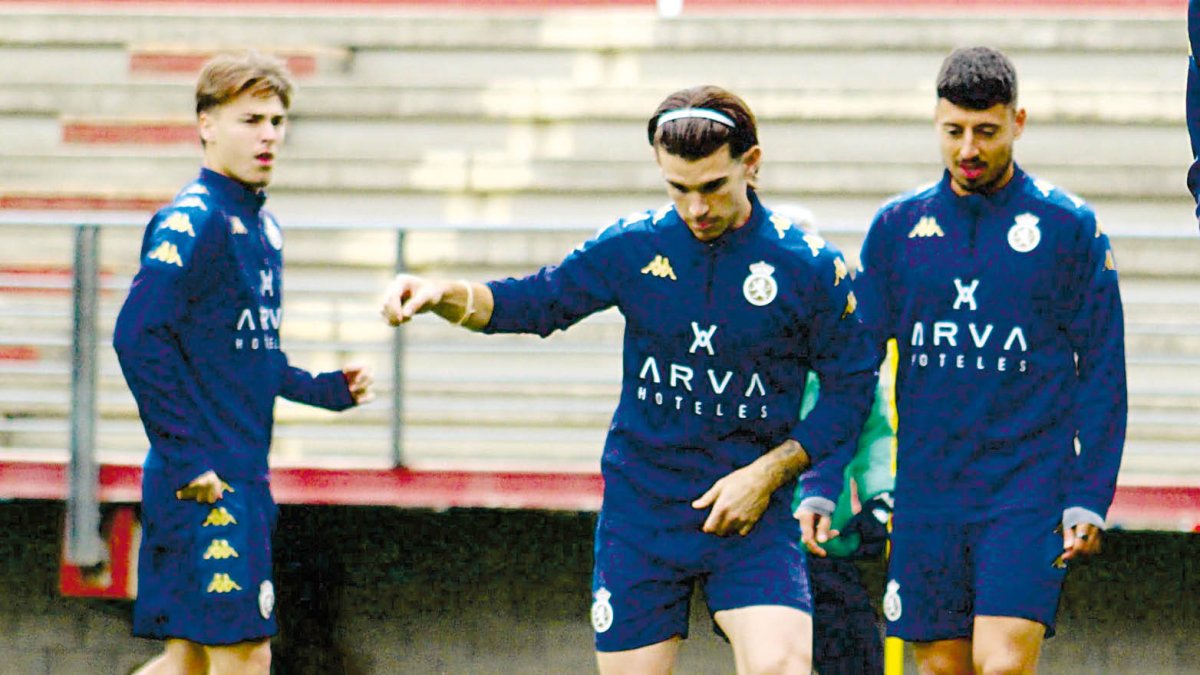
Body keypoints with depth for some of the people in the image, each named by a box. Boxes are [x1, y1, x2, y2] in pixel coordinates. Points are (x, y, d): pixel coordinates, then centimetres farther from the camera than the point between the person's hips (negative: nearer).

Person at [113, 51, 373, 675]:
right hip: (203, 482, -9)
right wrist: (186, 459, -20)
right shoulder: (192, 221, -12)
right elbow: (137, 336, -20)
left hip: (244, 477, 9)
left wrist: (325, 390, 14)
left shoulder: (262, 226, 16)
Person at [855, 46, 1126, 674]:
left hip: (1029, 487, -3)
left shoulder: (1070, 227, 0)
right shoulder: (896, 225, 8)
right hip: (925, 492, 3)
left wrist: (1089, 498, -5)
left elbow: (1102, 372, 2)